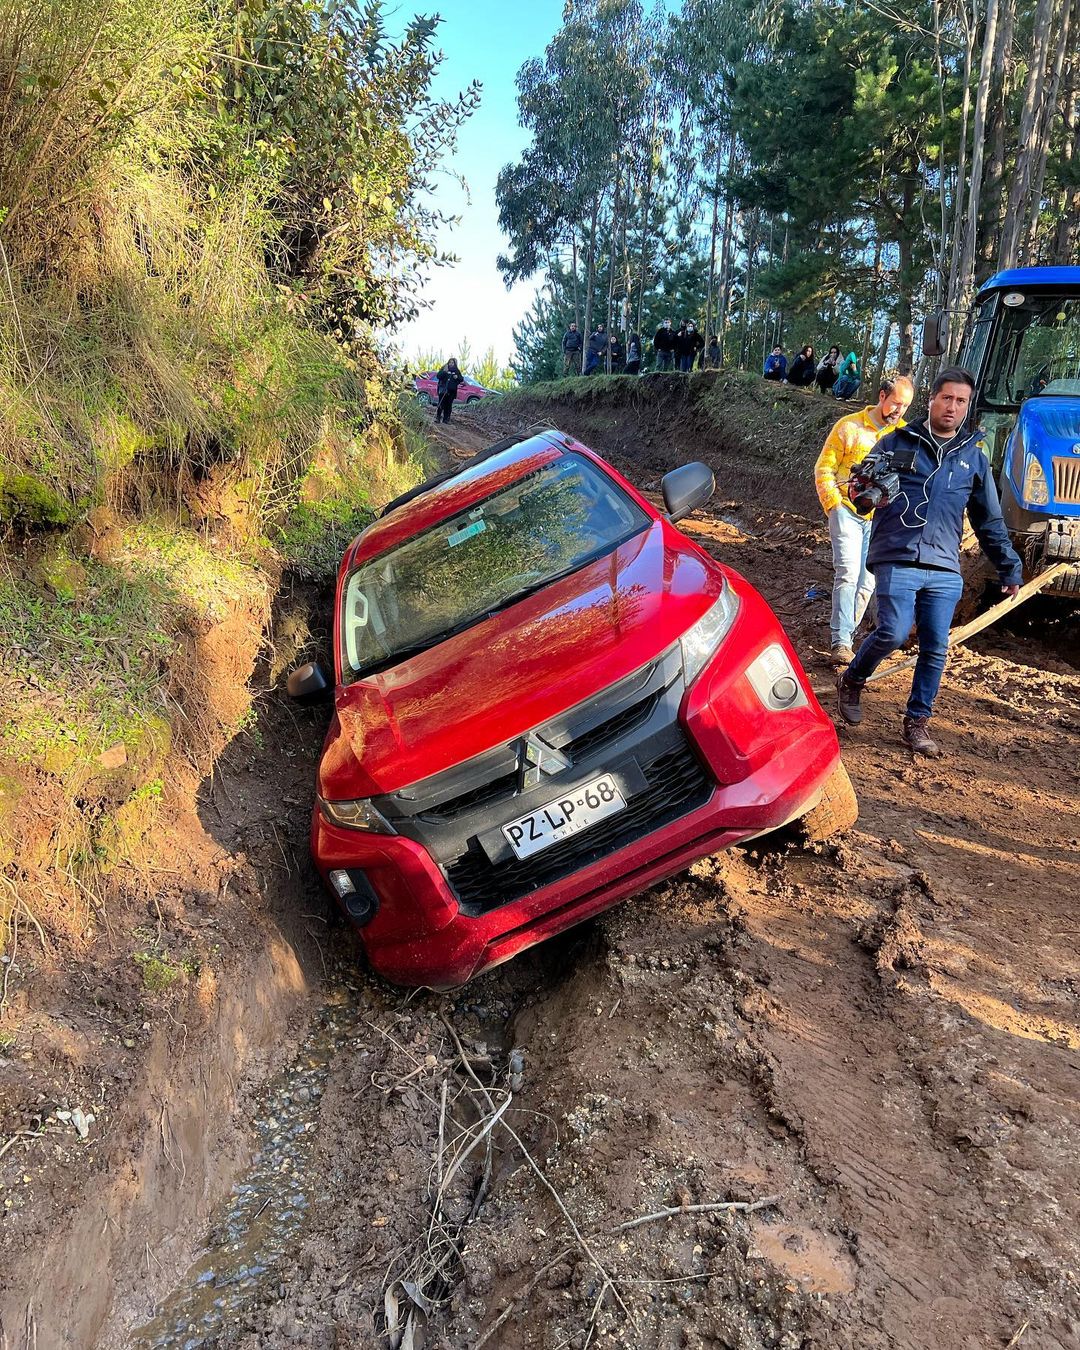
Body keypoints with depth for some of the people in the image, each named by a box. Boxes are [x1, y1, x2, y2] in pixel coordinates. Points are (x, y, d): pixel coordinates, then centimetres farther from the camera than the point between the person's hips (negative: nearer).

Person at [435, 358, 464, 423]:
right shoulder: (444, 369, 4)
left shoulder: (457, 371, 11)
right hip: (443, 390, -2)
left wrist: (457, 377, -7)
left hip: (452, 391, 3)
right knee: (441, 404, -9)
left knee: (449, 405, 2)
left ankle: (446, 419, 7)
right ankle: (438, 418, -7)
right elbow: (438, 376, -5)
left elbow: (461, 379, 13)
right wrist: (444, 371, -19)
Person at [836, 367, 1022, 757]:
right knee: (893, 633, -16)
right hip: (897, 560, -3)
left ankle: (917, 721, 16)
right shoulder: (898, 442, 6)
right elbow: (863, 487, 2)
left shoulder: (974, 457, 15)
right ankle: (851, 682, 11)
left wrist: (1009, 567, 18)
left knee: (935, 648, 2)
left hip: (945, 569, 4)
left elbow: (990, 520, 20)